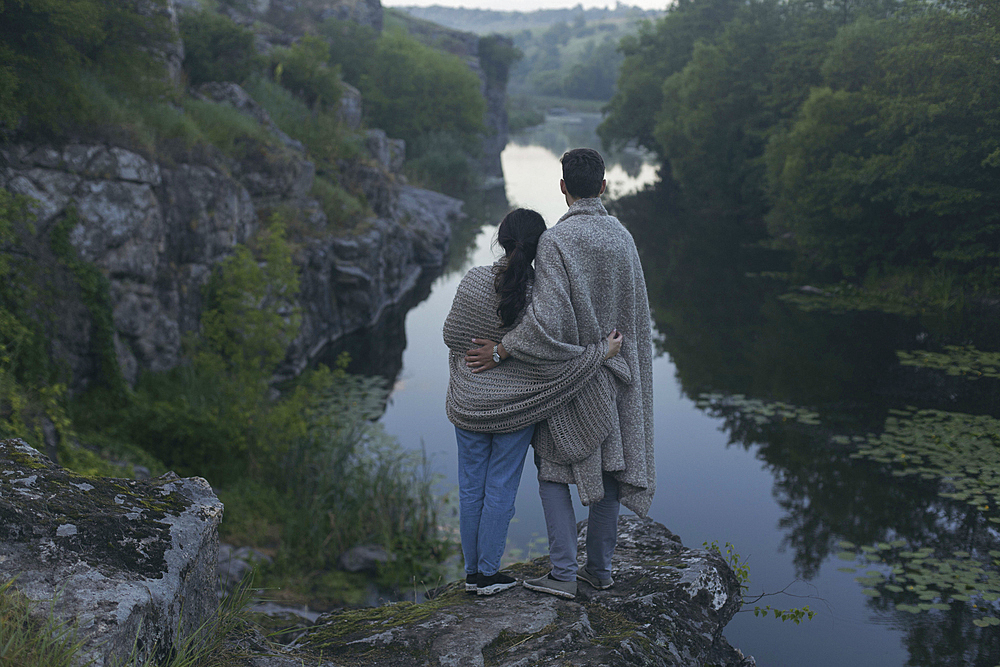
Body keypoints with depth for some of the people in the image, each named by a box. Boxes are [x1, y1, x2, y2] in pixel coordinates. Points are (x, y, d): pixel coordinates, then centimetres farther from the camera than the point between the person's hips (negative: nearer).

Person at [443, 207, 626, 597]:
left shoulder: (473, 282, -11)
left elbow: (452, 337, 0)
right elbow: (551, 365, -18)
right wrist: (604, 351, -7)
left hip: (468, 404, 2)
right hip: (515, 409, -2)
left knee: (471, 488, 14)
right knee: (500, 491, 10)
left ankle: (472, 572, 25)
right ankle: (488, 575, 20)